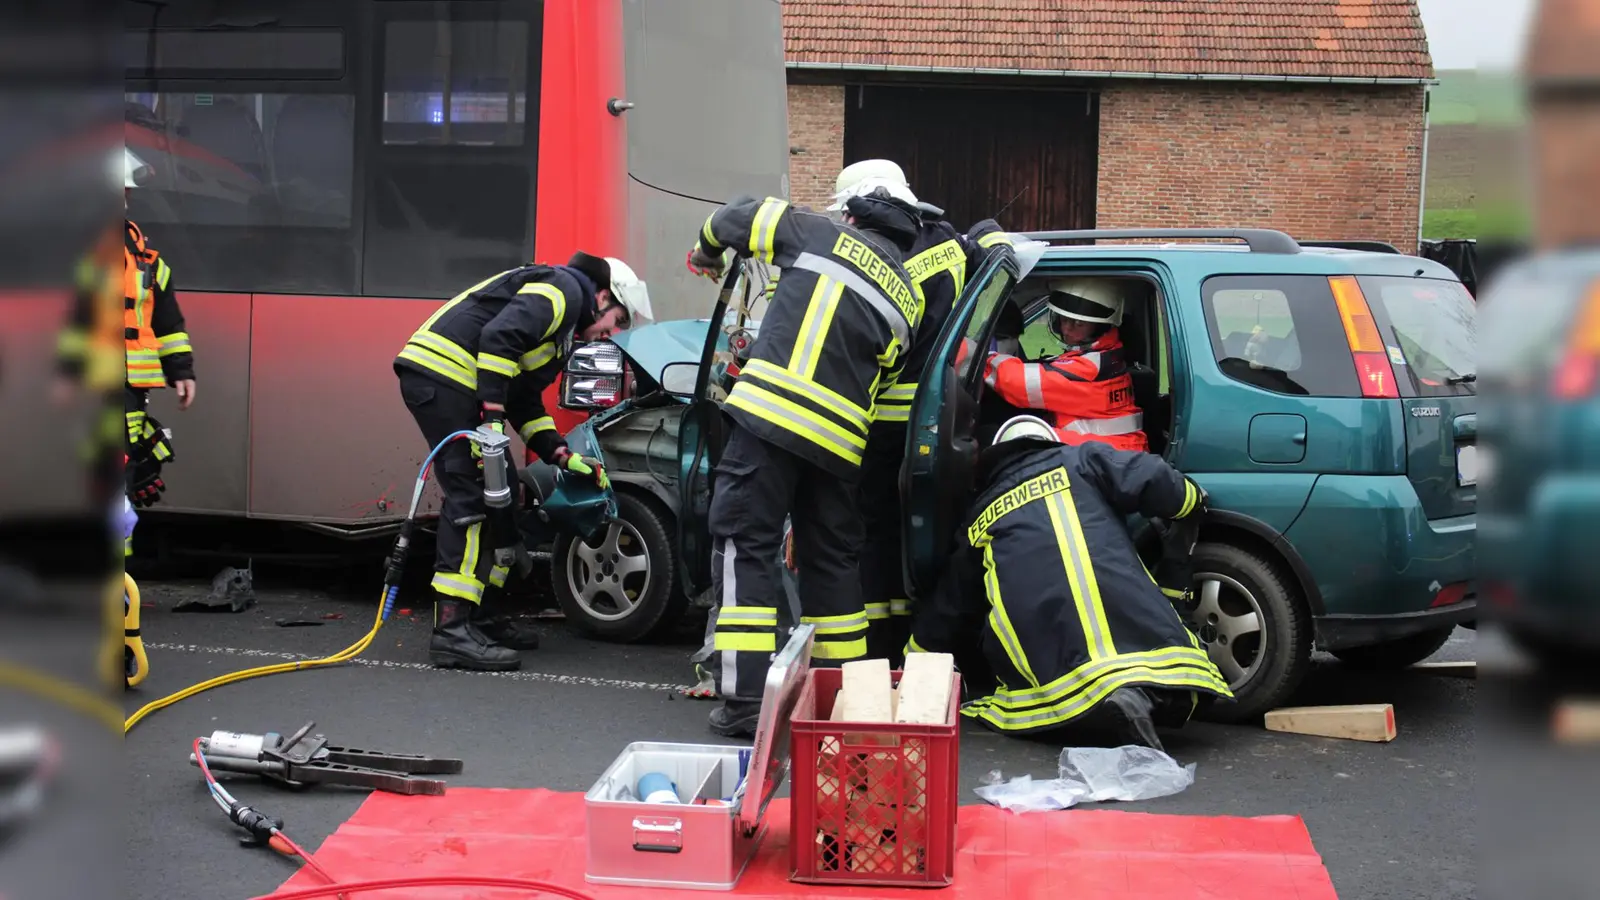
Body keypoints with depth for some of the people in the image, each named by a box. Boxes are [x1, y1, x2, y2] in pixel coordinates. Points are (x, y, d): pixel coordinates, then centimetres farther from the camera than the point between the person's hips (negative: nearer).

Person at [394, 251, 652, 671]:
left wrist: (563, 457, 19)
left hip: (446, 382, 11)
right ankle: (452, 632, -17)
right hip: (442, 373, -11)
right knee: (471, 501, -14)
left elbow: (525, 401, 27)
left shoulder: (563, 322, 28)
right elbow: (499, 336, -20)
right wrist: (493, 416, -22)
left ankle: (476, 616, 20)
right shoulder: (564, 287, -3)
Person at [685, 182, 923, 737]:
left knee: (745, 546, -2)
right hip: (839, 440, 5)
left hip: (770, 415, -5)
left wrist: (706, 254, 38)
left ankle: (745, 700, -8)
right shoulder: (907, 300, 20)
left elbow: (739, 217, 18)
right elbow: (884, 370, 18)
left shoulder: (824, 236, 9)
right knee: (831, 560, 17)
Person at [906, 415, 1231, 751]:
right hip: (1136, 634, 0)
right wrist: (1194, 500, 27)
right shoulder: (1081, 461, 21)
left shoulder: (980, 520, 28)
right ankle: (1141, 693, -20)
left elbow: (946, 612, 35)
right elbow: (1151, 480, 5)